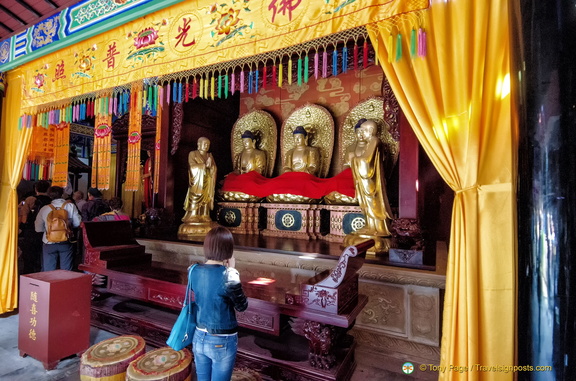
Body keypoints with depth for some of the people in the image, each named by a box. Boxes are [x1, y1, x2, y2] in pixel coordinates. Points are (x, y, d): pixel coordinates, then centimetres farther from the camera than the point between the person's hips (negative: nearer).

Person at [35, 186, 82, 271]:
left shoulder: (44, 209, 0)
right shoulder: (70, 206, -4)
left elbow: (38, 228, 3)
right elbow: (77, 223, -2)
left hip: (49, 243, 1)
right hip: (66, 243, -1)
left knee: (48, 273, 10)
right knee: (67, 272, 6)